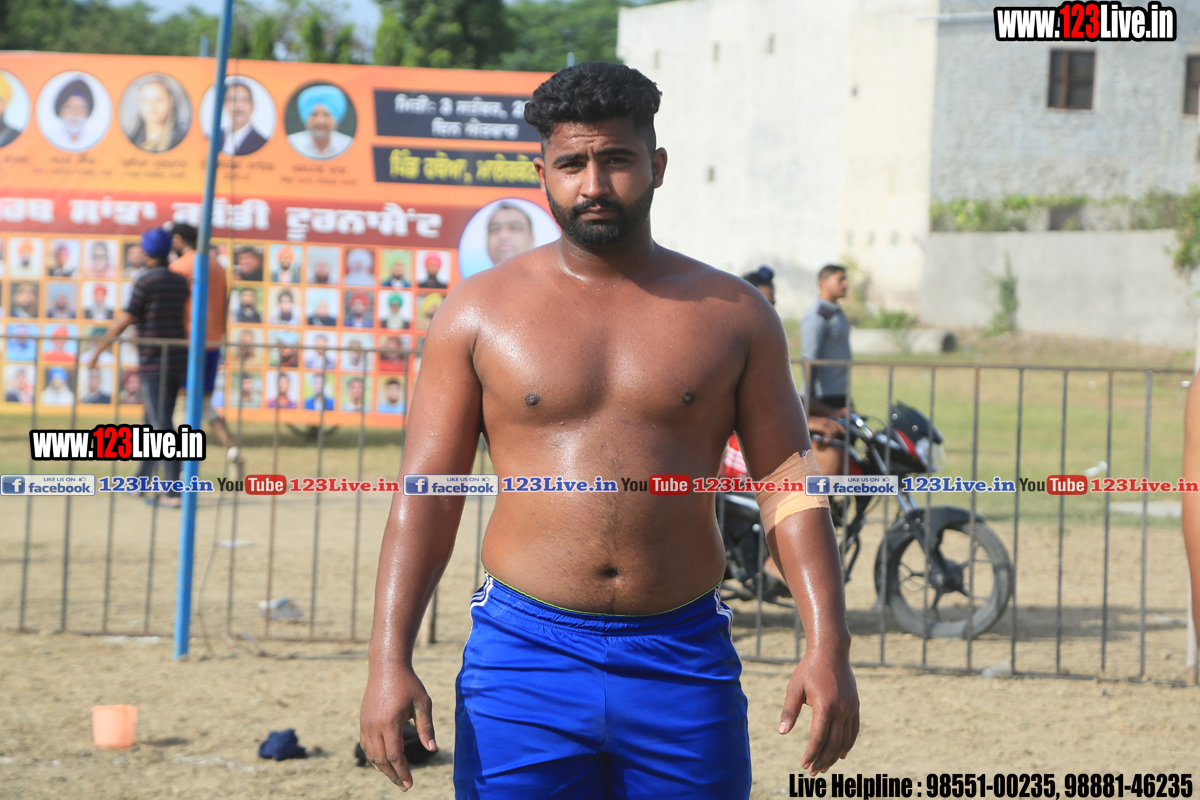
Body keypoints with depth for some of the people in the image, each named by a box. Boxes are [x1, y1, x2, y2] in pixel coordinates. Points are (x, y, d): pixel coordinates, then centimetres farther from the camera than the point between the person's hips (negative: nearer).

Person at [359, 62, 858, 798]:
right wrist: (390, 660, -8)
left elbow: (791, 488, 5)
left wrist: (828, 647, -6)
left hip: (684, 662, 1)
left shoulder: (734, 316, 7)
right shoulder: (480, 313, 4)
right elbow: (425, 496, 2)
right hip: (525, 661, -1)